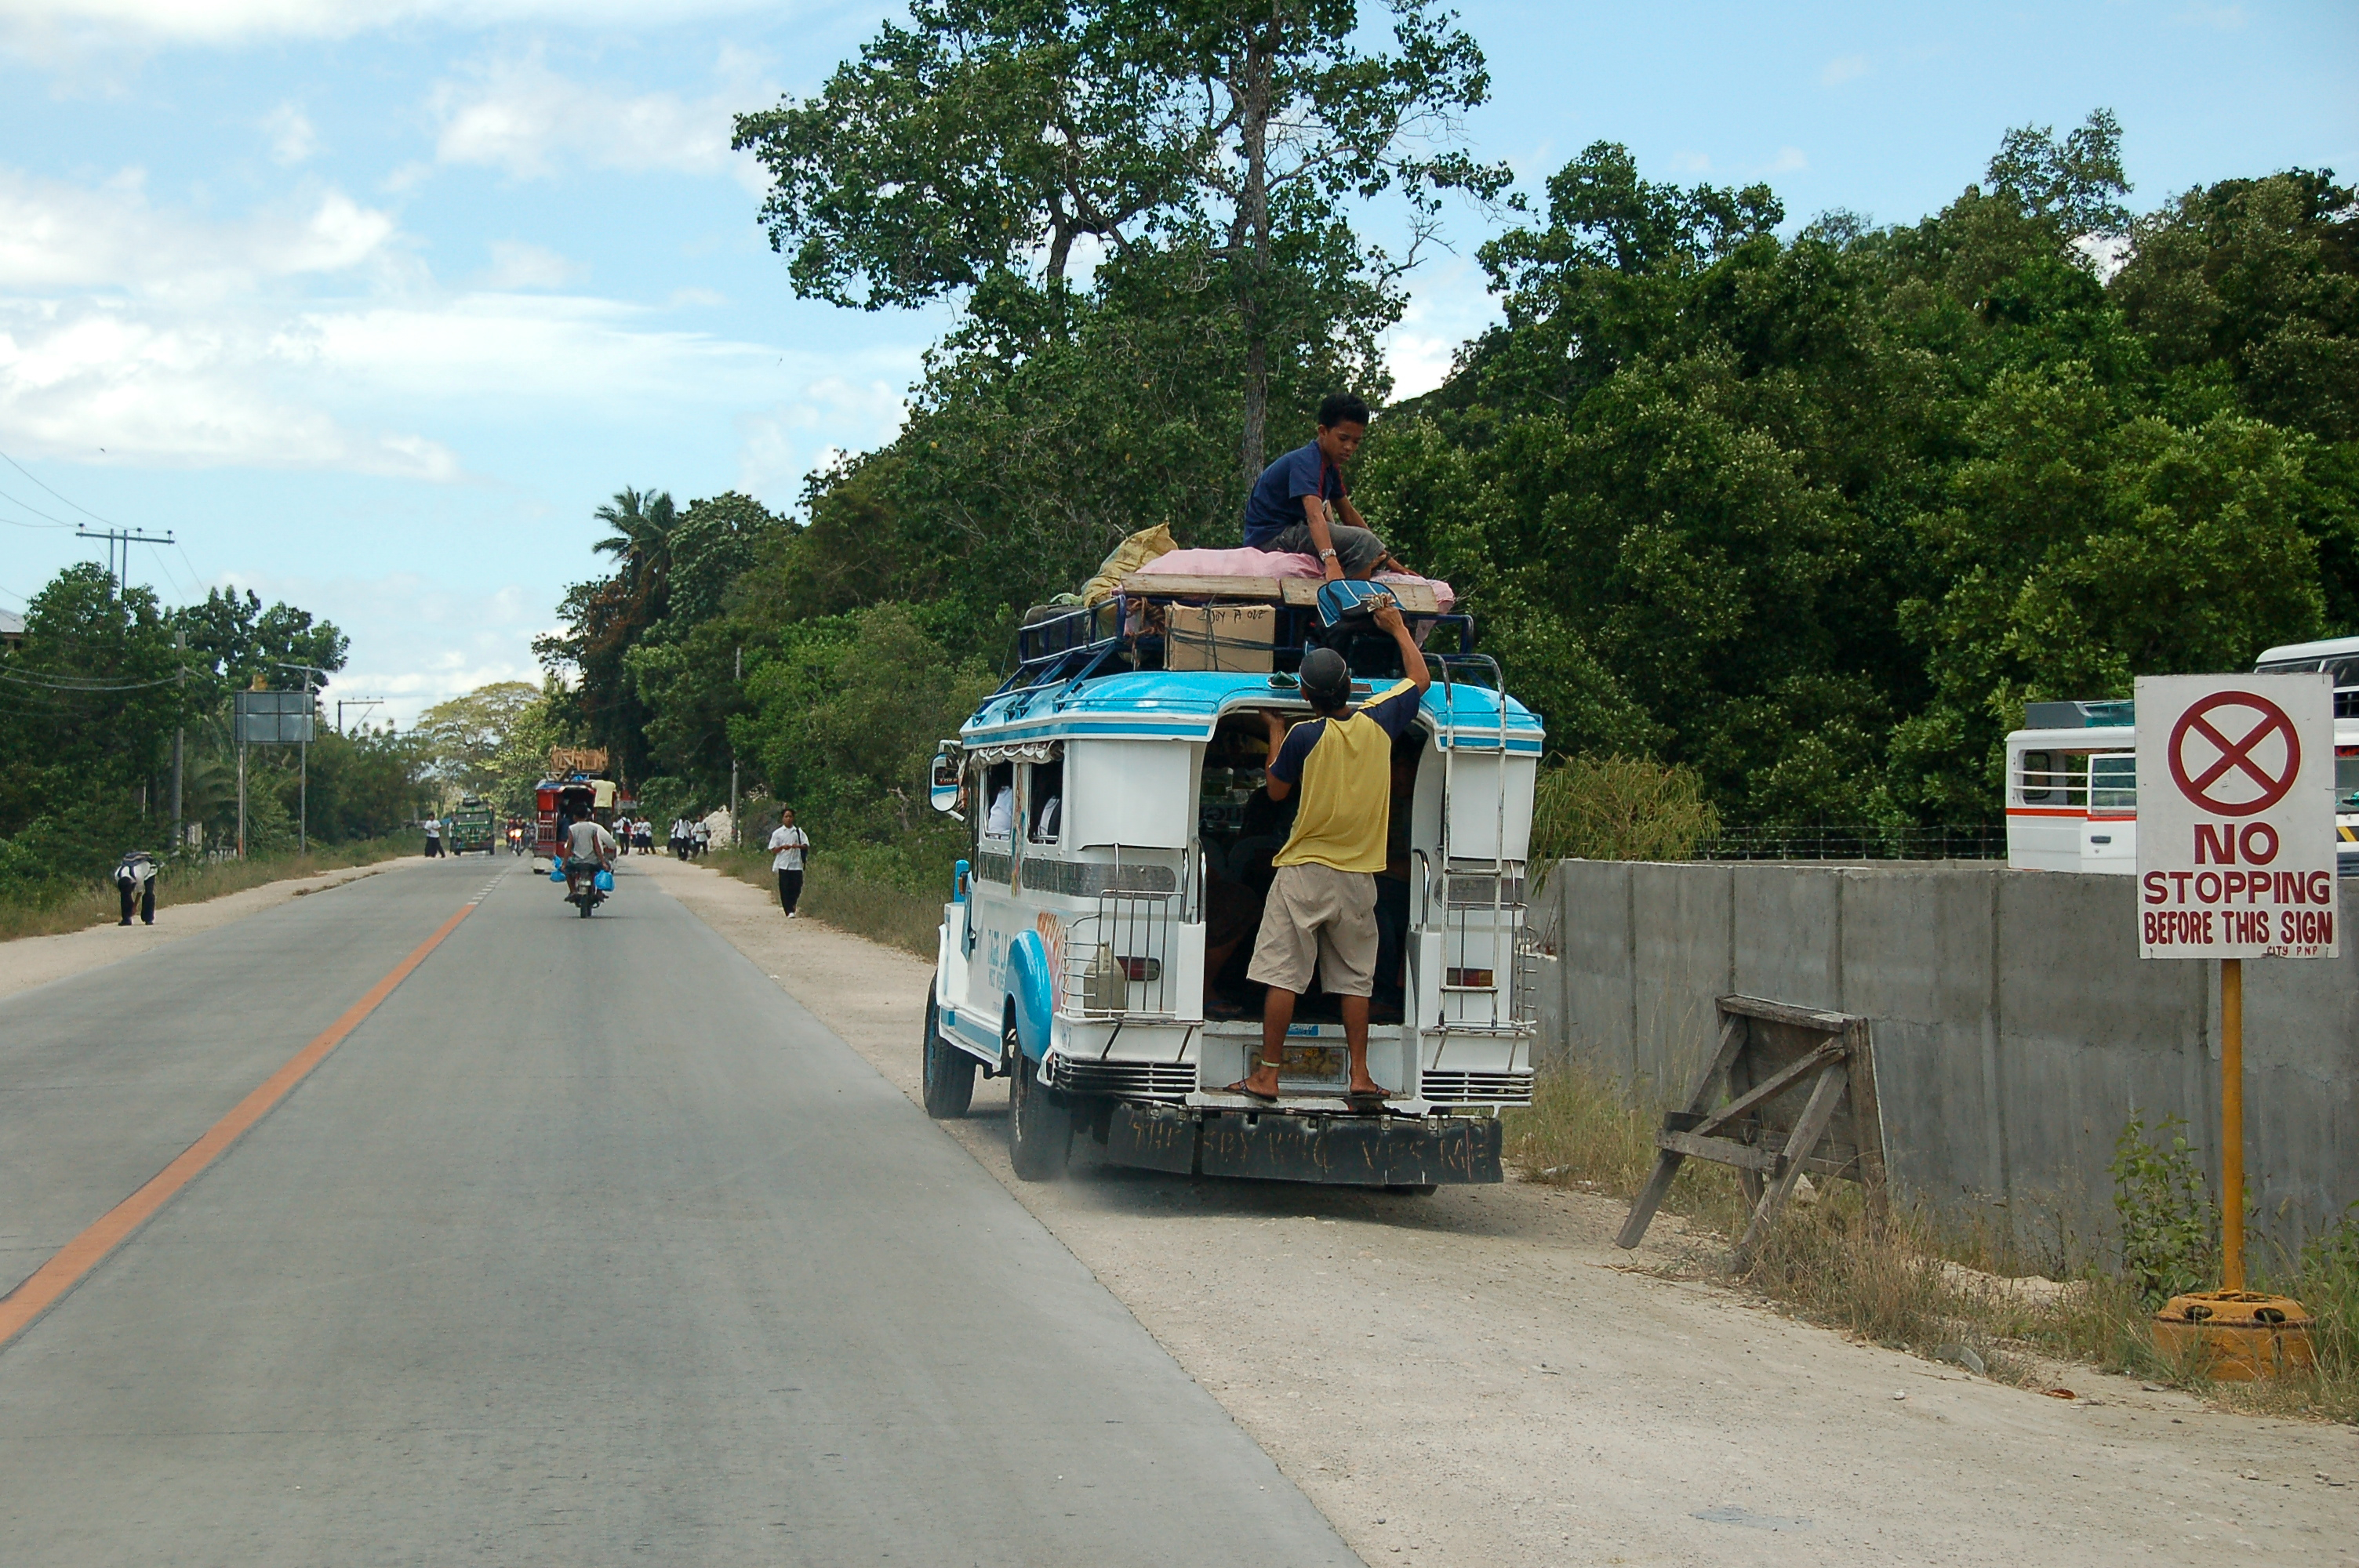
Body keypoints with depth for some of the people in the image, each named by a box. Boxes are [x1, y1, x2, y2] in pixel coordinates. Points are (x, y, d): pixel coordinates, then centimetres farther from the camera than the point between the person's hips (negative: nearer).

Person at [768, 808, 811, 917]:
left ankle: (791, 907, 22)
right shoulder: (778, 833, 7)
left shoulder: (799, 832, 10)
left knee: (796, 888, -1)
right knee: (785, 889, -5)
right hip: (783, 864, -1)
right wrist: (782, 847, -15)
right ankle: (789, 911, -3)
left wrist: (798, 846, -15)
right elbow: (773, 849, 5)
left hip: (796, 864, 1)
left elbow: (806, 846, 6)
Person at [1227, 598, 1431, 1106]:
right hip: (1357, 878, 4)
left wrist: (1276, 731, 16)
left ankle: (1268, 1074, -1)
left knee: (1282, 976, -1)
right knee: (1354, 980, 8)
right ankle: (1360, 1078, 4)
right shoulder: (1378, 722, -1)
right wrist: (1397, 626, 28)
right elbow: (1420, 679, 16)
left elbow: (1275, 791, 5)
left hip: (1303, 874, -3)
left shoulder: (1303, 737, -11)